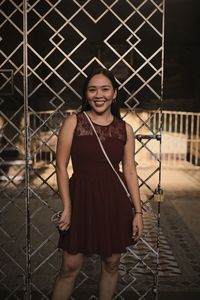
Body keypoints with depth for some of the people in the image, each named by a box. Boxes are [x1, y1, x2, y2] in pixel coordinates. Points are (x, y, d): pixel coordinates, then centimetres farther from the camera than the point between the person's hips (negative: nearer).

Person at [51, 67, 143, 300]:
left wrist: (138, 212, 3)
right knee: (70, 268, 4)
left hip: (115, 203, 3)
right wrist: (67, 207, -10)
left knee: (111, 264, 14)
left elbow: (129, 171, 5)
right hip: (82, 201, -2)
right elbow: (61, 166, -4)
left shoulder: (125, 129, 3)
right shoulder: (73, 122, -4)